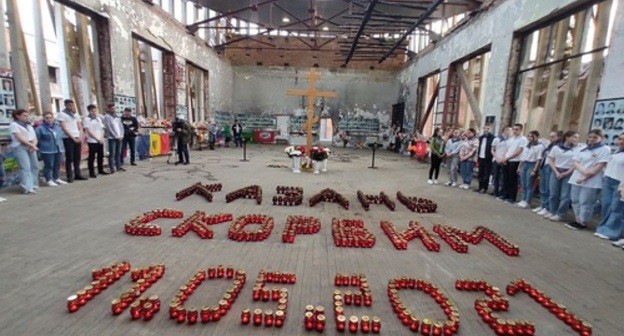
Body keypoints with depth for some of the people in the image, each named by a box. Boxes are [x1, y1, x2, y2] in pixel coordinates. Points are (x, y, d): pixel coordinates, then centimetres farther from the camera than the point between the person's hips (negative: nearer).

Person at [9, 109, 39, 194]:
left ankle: (33, 184, 12)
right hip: (20, 147, -7)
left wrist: (33, 145, -6)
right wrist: (31, 145, -14)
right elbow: (20, 138, -10)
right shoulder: (14, 125, 1)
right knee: (25, 167, -15)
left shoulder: (29, 126, 21)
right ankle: (28, 188, -20)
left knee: (34, 166, 4)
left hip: (31, 148, 7)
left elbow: (35, 138, 13)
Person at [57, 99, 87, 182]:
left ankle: (77, 174, 14)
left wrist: (80, 137, 0)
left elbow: (80, 127, 15)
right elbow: (64, 128, -9)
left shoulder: (76, 114, 16)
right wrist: (73, 137, -13)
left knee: (77, 158, 8)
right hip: (68, 138, -5)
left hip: (78, 138, 6)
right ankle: (69, 176, 0)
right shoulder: (62, 114, -3)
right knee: (69, 158, -4)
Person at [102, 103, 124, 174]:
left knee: (118, 153, 10)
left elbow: (121, 126, 12)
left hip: (119, 137, 6)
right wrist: (116, 136, -11)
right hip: (112, 138, -6)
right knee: (112, 153, -6)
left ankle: (118, 166, 16)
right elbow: (109, 128, -9)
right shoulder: (107, 117, -4)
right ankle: (112, 168, -4)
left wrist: (121, 135, 0)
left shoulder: (117, 116, 16)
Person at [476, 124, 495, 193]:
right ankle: (480, 187, 19)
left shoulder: (493, 138, -8)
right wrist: (477, 156, 13)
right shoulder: (481, 137, 13)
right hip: (481, 158, 7)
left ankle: (484, 188, 8)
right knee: (480, 174, 11)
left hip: (487, 159, -6)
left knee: (486, 174, 1)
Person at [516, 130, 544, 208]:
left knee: (529, 185, -2)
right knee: (523, 185, 9)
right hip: (524, 164, 7)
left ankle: (527, 202, 3)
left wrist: (534, 170, -16)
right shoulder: (527, 145, 14)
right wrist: (519, 167, 15)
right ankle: (523, 200, 17)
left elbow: (539, 159, -11)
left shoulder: (540, 146, -7)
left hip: (532, 165, -7)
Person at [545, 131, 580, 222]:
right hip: (556, 172, 1)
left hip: (569, 174, -1)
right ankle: (552, 212, 17)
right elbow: (550, 161, 4)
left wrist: (565, 173, -10)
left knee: (565, 196, -1)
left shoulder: (577, 150, 1)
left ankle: (560, 214, 6)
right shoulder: (556, 148, 5)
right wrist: (556, 172, -7)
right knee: (553, 193, 5)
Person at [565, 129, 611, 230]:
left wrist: (585, 177, -16)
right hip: (576, 179, 6)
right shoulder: (583, 148, 13)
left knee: (585, 203, -3)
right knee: (575, 201, 10)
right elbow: (575, 161, 6)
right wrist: (583, 171, -15)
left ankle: (582, 223, 9)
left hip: (591, 182, -5)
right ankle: (577, 220, 21)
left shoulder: (605, 149, -2)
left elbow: (600, 166, -10)